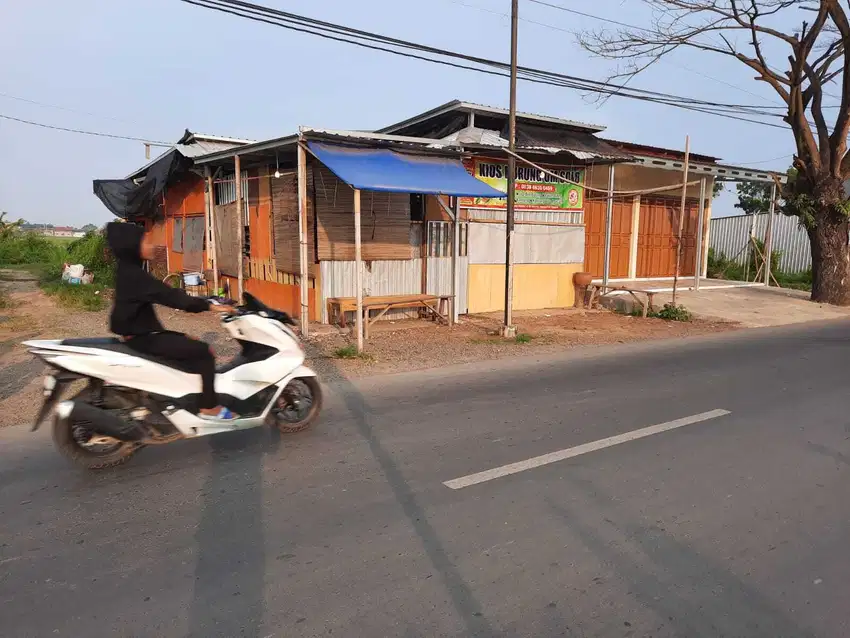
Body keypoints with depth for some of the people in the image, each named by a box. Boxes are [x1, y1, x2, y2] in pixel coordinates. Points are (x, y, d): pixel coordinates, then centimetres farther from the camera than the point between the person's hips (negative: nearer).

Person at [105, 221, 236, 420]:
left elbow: (163, 295, 14)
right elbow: (169, 296, -27)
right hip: (142, 337, -10)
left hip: (141, 333, 10)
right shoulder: (134, 275, -20)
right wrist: (209, 306, -28)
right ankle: (209, 407, -8)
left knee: (191, 345, 17)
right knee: (203, 351, -14)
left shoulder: (129, 271, 11)